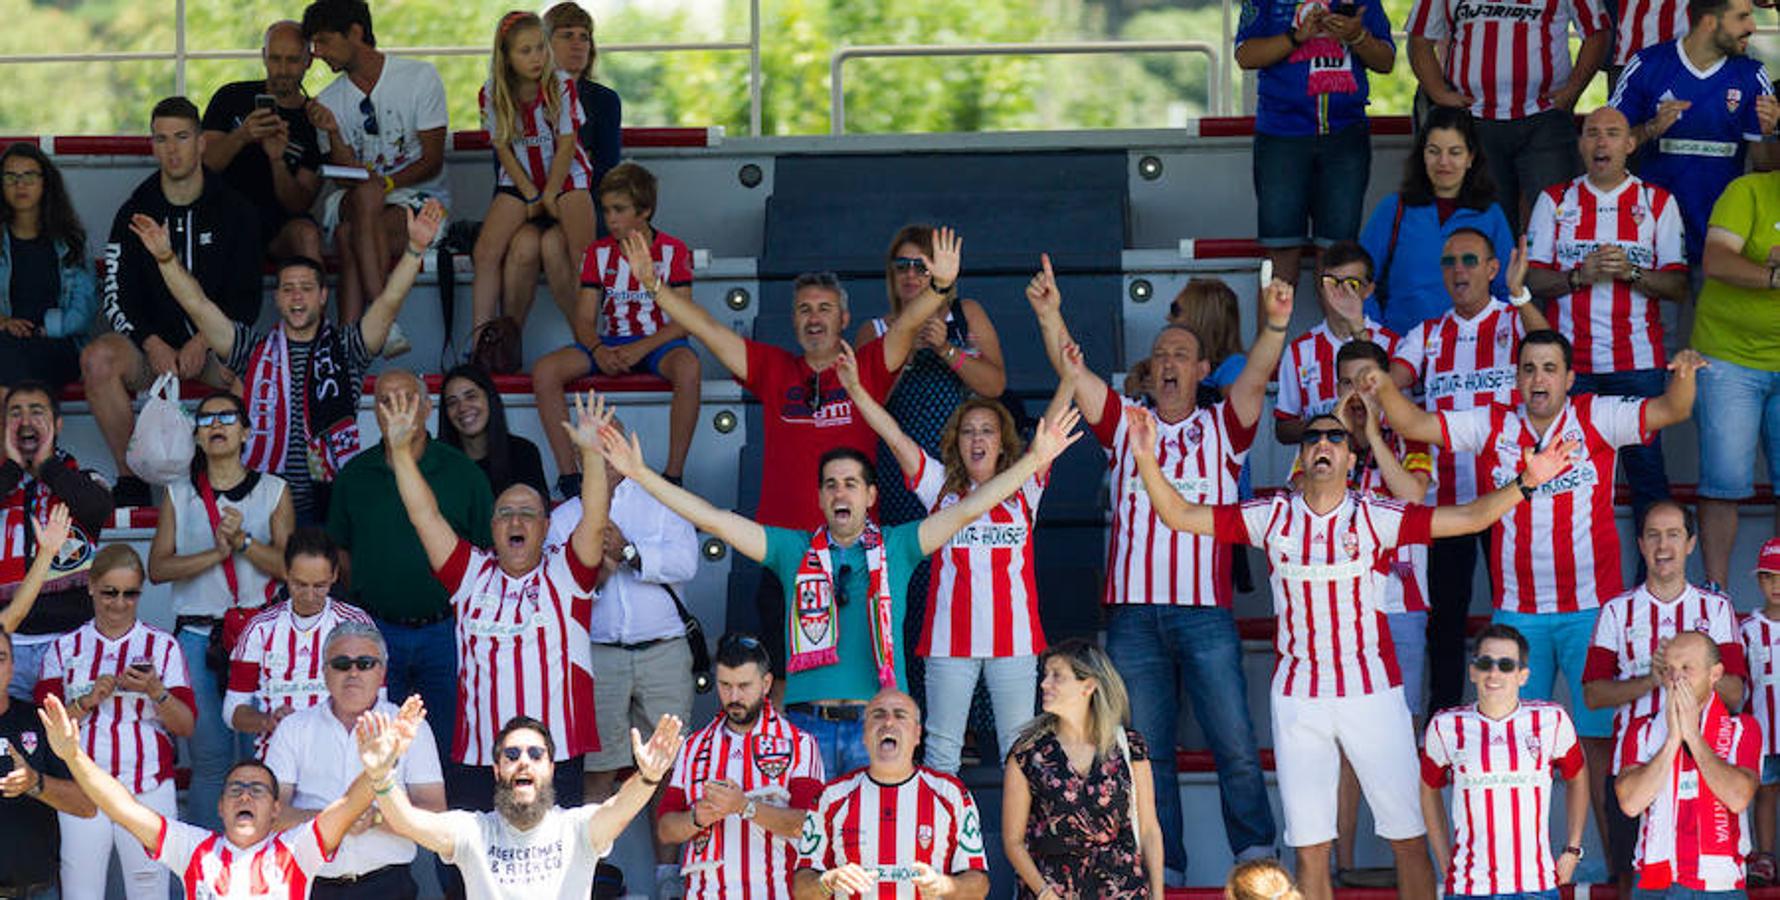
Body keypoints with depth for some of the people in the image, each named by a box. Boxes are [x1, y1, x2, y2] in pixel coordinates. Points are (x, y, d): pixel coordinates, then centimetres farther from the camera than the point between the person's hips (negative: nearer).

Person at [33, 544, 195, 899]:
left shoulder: (163, 646, 7)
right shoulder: (65, 648, 10)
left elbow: (186, 727, 1)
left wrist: (156, 692, -16)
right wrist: (87, 702, -11)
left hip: (148, 789, -1)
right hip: (80, 789, 1)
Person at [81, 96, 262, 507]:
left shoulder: (235, 211, 5)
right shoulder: (135, 213, 7)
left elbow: (246, 300, 2)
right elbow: (115, 296, 3)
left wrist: (203, 341, -16)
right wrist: (153, 345, -15)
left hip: (214, 341, -1)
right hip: (151, 341, 1)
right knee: (98, 358, -32)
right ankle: (131, 478, -22)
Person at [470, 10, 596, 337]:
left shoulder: (561, 85, -10)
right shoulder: (492, 95, -7)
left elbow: (566, 145, -9)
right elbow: (503, 150, -3)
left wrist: (549, 197, -11)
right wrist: (532, 197, -9)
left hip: (566, 176, -2)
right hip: (519, 180, 2)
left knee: (581, 252, -25)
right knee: (486, 251, -18)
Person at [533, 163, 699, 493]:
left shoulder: (673, 251, -3)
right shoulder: (598, 253, 7)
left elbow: (682, 321, -9)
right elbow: (584, 319, 3)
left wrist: (641, 349, -23)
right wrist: (598, 351, -20)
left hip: (658, 342, -4)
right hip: (610, 343, 4)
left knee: (687, 368, -40)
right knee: (544, 372, -22)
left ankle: (673, 475, -33)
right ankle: (567, 476, -20)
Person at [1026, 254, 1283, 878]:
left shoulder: (1222, 428, 10)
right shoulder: (1124, 424, 14)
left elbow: (1256, 376, -7)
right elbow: (1072, 372, 1)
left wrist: (1274, 326, -27)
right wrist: (1049, 315, -16)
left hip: (1205, 611, -2)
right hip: (1133, 611, 2)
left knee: (1235, 744, -4)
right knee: (1146, 750, 4)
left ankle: (1257, 859, 6)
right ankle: (1163, 870, 11)